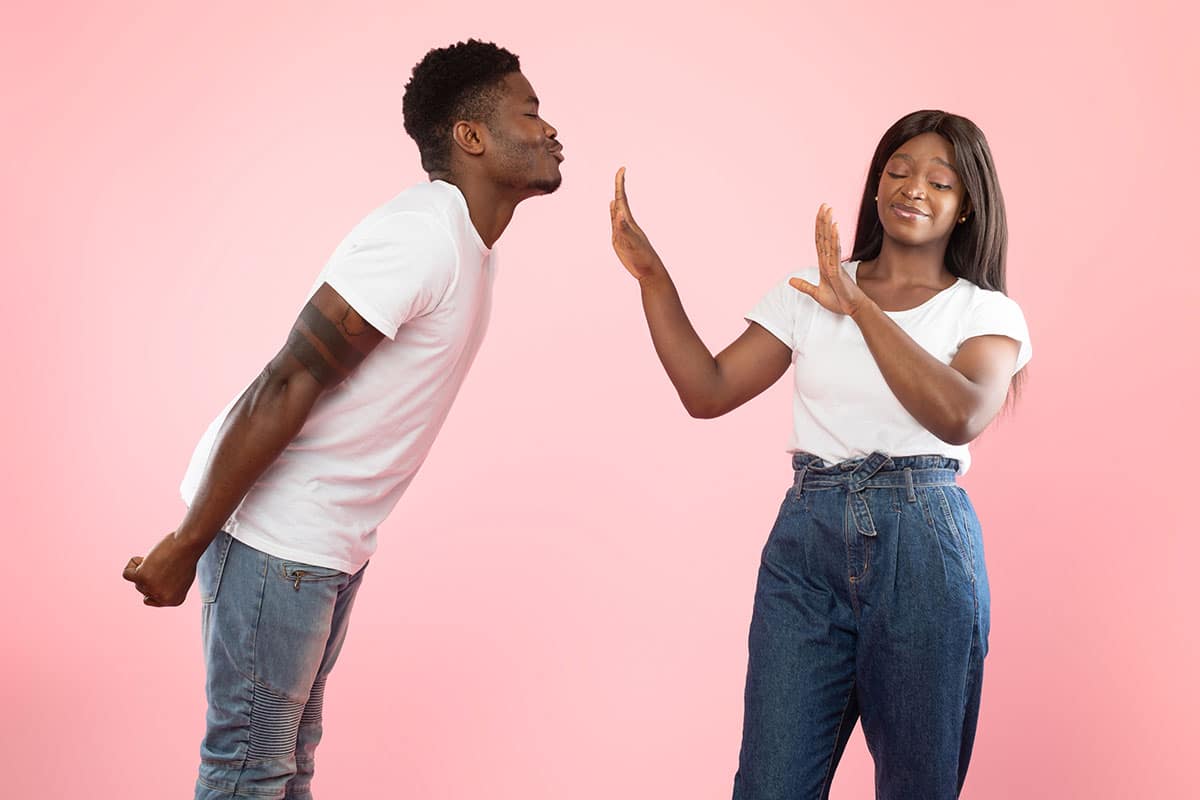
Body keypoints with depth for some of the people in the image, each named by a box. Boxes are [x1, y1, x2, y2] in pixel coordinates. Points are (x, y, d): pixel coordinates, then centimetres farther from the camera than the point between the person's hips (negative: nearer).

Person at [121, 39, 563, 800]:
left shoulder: (471, 242, 9)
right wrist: (187, 545, -21)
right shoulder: (421, 236, -21)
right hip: (276, 535, -9)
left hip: (333, 539, 9)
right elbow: (286, 386, -23)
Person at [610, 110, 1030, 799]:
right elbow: (709, 392, 6)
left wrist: (860, 305, -17)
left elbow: (960, 416, -16)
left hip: (924, 546, -2)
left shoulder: (987, 313, 5)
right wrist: (652, 277, -4)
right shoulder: (809, 295, 13)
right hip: (806, 542, 2)